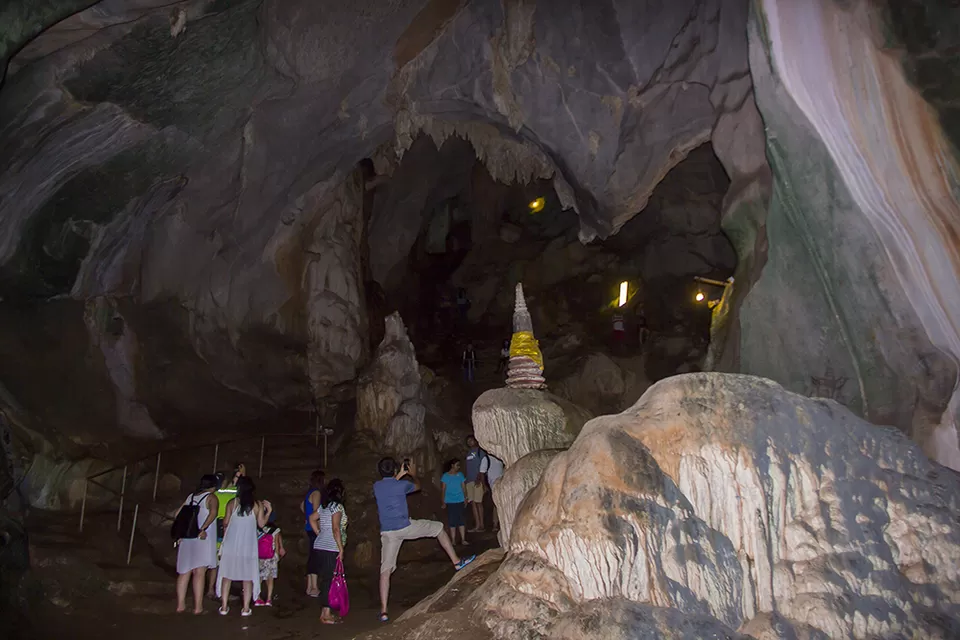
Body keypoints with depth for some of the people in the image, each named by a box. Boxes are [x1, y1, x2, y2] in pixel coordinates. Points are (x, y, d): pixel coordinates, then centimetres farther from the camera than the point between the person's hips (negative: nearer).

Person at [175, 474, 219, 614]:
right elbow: (213, 513, -23)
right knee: (199, 572, -4)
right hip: (203, 539, -5)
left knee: (184, 572, 12)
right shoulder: (211, 497, -4)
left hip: (186, 538, 6)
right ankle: (198, 607, -3)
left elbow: (177, 514, 17)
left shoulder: (190, 496, 14)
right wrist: (203, 528, -23)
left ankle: (180, 604, 17)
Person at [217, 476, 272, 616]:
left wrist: (224, 538, 21)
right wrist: (269, 511, 10)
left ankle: (224, 607, 12)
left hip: (231, 544, 1)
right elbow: (261, 524, -3)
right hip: (248, 545, 0)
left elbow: (225, 524, 3)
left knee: (227, 574, 11)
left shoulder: (232, 503, 0)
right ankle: (246, 609, 4)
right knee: (248, 577, 6)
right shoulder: (258, 505, 0)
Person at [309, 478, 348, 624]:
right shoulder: (337, 506, -12)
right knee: (330, 581, -3)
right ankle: (326, 614, 1)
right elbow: (336, 529, -19)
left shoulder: (324, 506, 13)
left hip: (320, 546, 9)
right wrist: (341, 548, -15)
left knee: (325, 580, 14)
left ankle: (325, 612, 20)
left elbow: (312, 518, 25)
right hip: (331, 549, -8)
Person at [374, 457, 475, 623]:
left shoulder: (376, 486, 4)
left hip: (387, 533, 4)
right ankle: (456, 561, 18)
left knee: (385, 570, 7)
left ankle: (383, 611, 2)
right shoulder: (402, 485, -7)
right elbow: (417, 486, 17)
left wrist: (399, 476, 37)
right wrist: (413, 474, 35)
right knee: (438, 527, 15)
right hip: (405, 527, -4)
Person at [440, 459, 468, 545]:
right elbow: (444, 489, 1)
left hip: (460, 501, 2)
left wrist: (465, 499, 0)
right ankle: (453, 540, 8)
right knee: (452, 521, 2)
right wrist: (444, 502, -1)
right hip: (450, 502, -2)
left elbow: (463, 487, 6)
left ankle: (463, 539, 10)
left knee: (462, 520, 4)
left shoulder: (460, 475, 4)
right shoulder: (445, 476, -2)